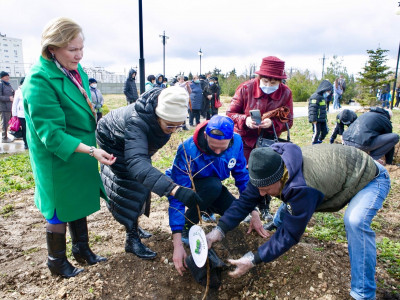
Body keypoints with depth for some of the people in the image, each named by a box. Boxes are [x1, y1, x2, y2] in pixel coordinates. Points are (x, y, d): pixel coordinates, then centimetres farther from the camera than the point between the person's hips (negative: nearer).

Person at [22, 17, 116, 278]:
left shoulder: (76, 70, 2)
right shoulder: (39, 81, -23)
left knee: (79, 204, 20)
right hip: (58, 159, -7)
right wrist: (92, 150, -32)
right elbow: (51, 134, -25)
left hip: (81, 154, 8)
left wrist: (92, 149, 18)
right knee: (60, 211, 10)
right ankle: (57, 262, 33)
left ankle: (82, 249, 40)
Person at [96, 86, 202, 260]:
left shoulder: (168, 112, -28)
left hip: (140, 143, 7)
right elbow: (136, 162, -62)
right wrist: (174, 189, -73)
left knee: (141, 183, 12)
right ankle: (132, 240, 3)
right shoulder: (137, 122, -48)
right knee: (128, 188, -12)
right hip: (114, 144, -6)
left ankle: (133, 226, 30)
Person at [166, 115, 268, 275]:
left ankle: (205, 208, 16)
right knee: (213, 186, -36)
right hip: (185, 185, -5)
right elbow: (177, 197, -38)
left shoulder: (236, 141, -23)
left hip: (211, 186, 5)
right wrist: (177, 244, -42)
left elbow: (242, 176, -10)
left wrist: (254, 214, -11)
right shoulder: (187, 151, -38)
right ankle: (186, 227, -13)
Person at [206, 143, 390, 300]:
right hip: (337, 170, 7)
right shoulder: (270, 167, -21)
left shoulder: (303, 188, -43)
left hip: (372, 179, -7)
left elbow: (290, 234, -33)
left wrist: (253, 260, -32)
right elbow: (246, 199, -17)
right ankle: (276, 224, 42)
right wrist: (218, 231, -24)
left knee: (355, 221, -34)